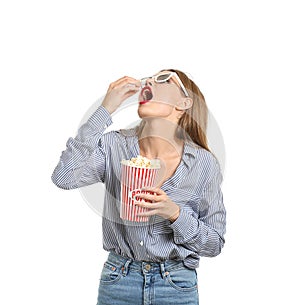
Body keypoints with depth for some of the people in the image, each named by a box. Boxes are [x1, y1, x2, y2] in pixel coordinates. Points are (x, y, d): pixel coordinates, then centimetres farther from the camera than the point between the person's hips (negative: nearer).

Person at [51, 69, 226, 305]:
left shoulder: (204, 163, -11)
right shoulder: (114, 145, -8)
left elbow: (214, 244, -6)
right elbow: (64, 178, -24)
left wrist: (175, 214, -24)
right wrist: (105, 110, -22)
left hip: (176, 286, 0)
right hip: (118, 279, 1)